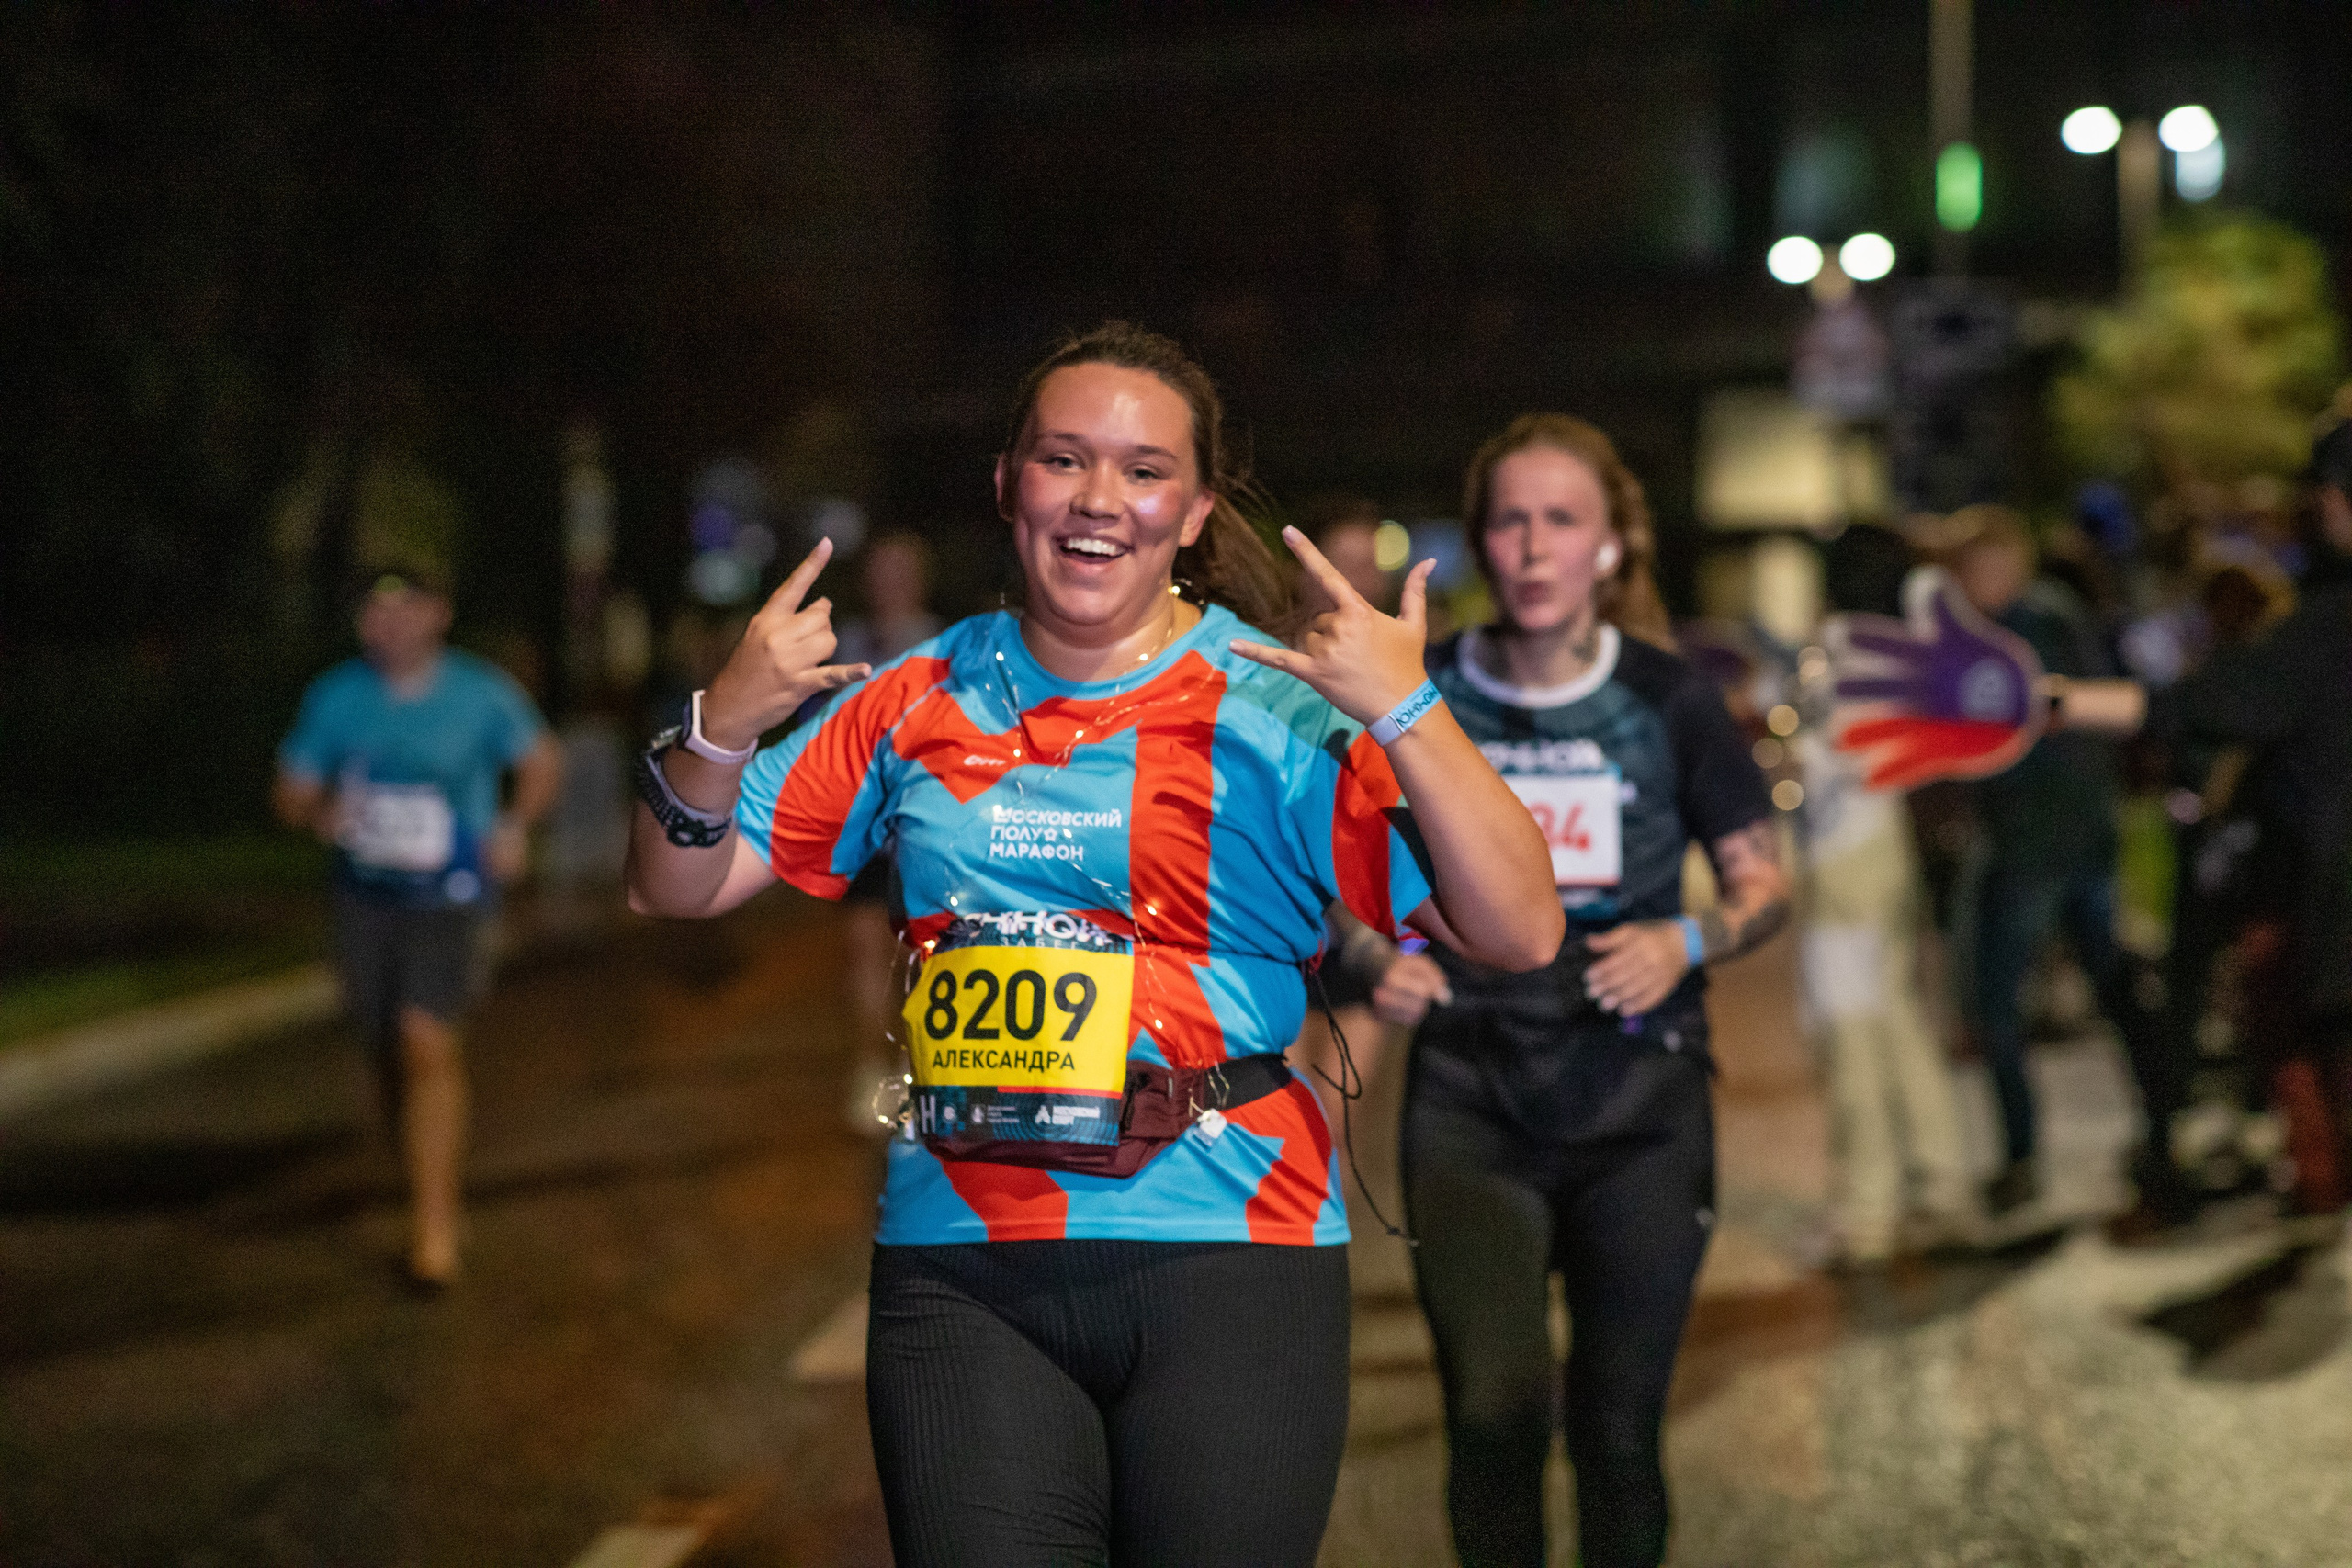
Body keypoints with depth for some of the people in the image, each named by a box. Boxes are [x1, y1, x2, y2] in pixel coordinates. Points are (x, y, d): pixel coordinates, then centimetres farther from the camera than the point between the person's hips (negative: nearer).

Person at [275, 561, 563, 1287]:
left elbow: (542, 762, 12)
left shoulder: (482, 694, -4)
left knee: (428, 1043, -18)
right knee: (390, 1055, 11)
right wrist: (320, 814, -16)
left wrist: (516, 825, -5)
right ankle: (438, 1197, 33)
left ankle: (434, 1227, -14)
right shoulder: (335, 697, 1)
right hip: (366, 898, 4)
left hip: (449, 900, -4)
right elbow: (292, 792, 7)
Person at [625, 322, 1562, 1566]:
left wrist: (1407, 715, -20)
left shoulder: (1284, 703, -2)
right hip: (959, 1266, 2)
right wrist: (724, 726, -7)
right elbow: (674, 891, 11)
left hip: (1229, 1268, -2)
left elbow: (1520, 936, -9)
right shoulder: (918, 704, 7)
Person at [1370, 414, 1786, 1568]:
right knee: (1494, 1407, -17)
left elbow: (1763, 881, 6)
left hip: (1640, 1099, 0)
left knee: (1618, 1429, 6)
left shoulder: (1667, 702, -2)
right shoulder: (1421, 698, 0)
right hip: (1471, 1100, 0)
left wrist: (1689, 941, -14)